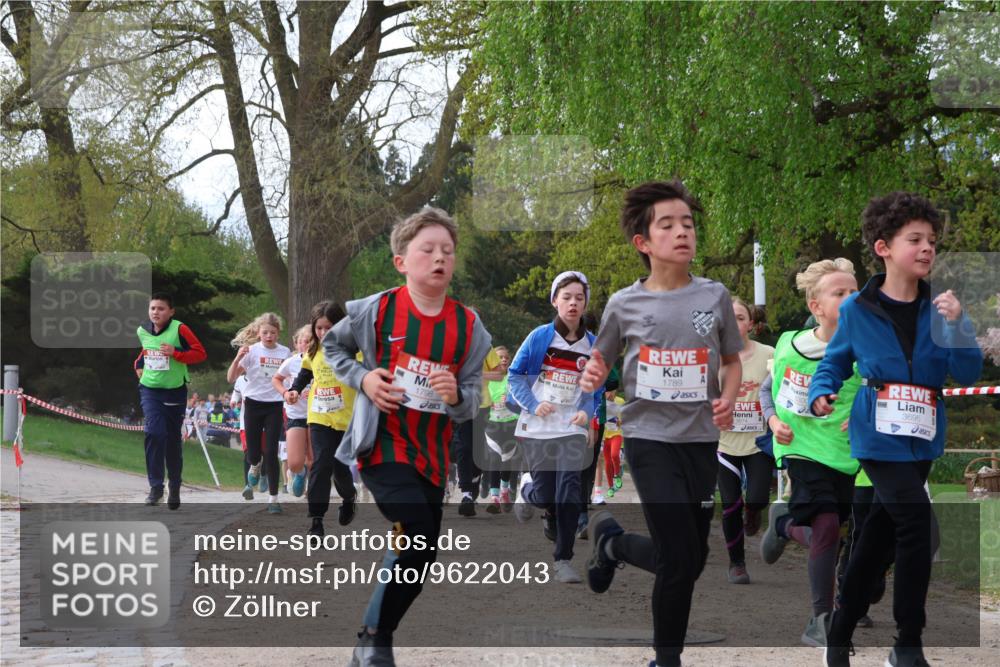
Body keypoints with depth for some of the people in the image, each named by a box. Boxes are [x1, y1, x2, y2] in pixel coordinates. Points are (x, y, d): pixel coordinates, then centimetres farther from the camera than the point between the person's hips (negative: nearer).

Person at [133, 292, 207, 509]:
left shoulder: (180, 330, -13)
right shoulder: (142, 331, 2)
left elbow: (200, 353, -15)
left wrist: (175, 353, -26)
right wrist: (138, 365, 11)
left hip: (175, 391, -2)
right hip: (149, 390, 2)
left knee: (173, 439, 10)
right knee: (154, 433, -19)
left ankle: (174, 487, 26)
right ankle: (156, 486, -16)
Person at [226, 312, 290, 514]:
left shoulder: (285, 353, 1)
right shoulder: (251, 351, -6)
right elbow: (231, 378, -9)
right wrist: (238, 357, -24)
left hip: (275, 406, 0)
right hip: (253, 404, 0)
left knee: (271, 453, -7)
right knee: (253, 453, 3)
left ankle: (273, 499, -1)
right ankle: (255, 465, 43)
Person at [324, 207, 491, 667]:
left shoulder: (469, 328, -4)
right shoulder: (376, 310, -10)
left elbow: (471, 406, 0)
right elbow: (332, 345, 9)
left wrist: (456, 396, -23)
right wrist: (362, 378, -8)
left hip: (432, 456, 5)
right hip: (382, 445, -5)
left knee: (421, 555, 13)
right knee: (418, 538, -22)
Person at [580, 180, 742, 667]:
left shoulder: (715, 297, 0)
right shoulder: (624, 304, -4)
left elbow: (732, 362, 12)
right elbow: (600, 362, 9)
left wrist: (728, 399, -8)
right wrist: (592, 378, -14)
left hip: (701, 440, 3)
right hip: (649, 438, -3)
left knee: (694, 560, 8)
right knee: (680, 560, -10)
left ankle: (609, 540, 34)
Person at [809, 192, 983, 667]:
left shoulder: (939, 308, -1)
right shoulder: (858, 309, -6)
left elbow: (968, 374, -8)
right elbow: (835, 362, 7)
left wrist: (957, 325, -23)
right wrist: (821, 393, -13)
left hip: (921, 437, 4)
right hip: (878, 435, -4)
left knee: (882, 531, 13)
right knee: (916, 520, -19)